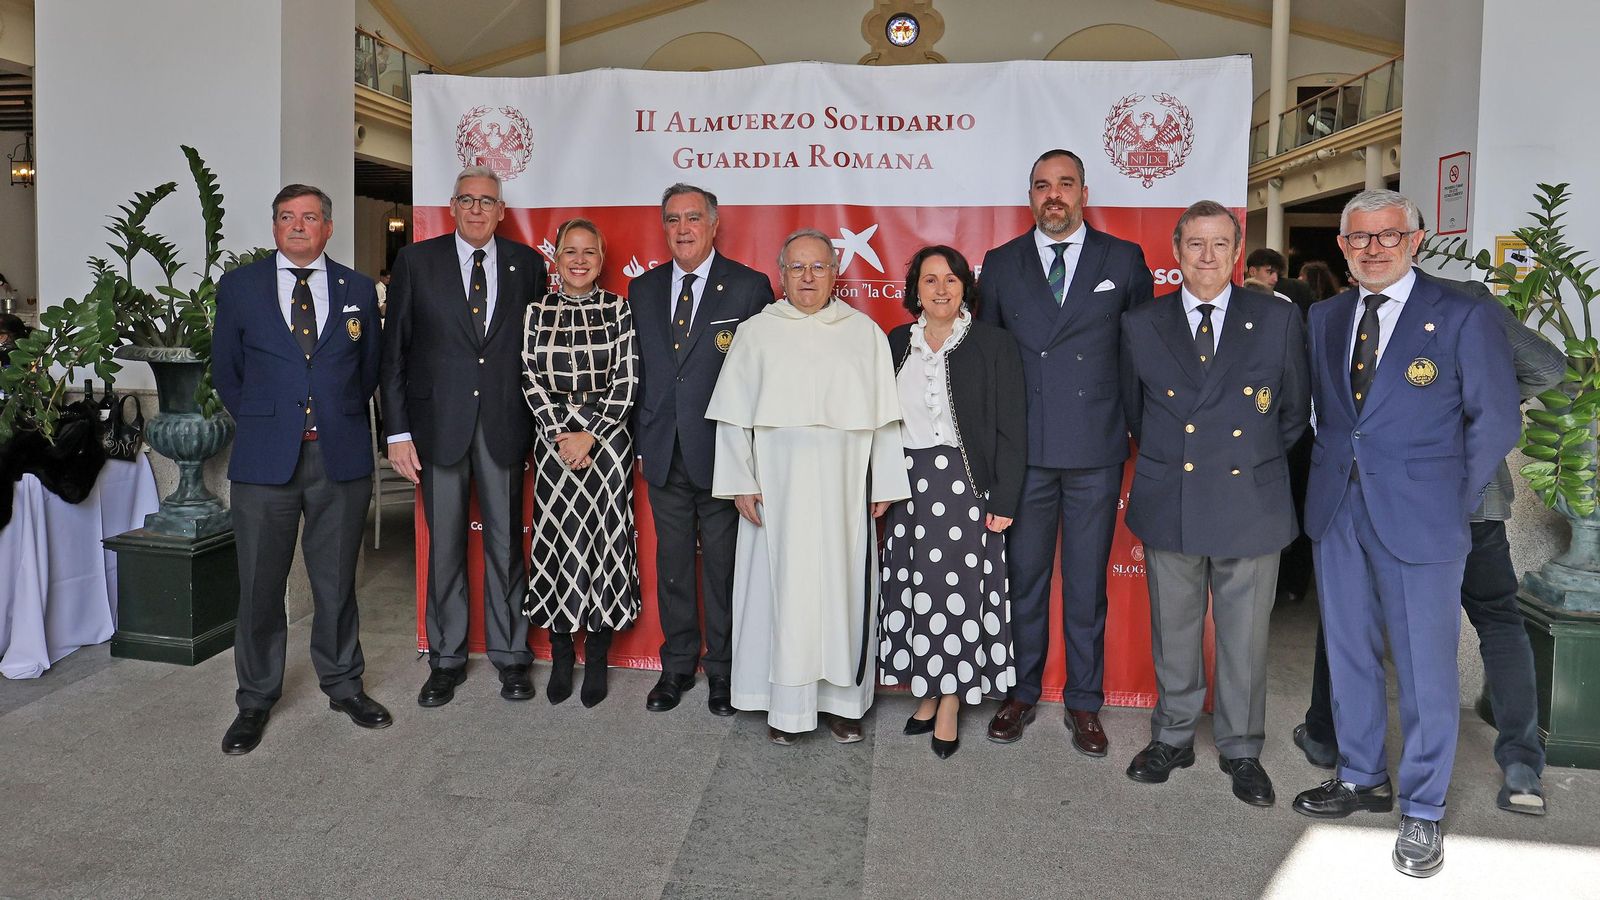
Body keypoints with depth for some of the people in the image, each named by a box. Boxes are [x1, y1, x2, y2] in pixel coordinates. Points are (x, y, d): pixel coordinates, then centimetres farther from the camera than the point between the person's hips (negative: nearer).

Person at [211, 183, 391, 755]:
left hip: (341, 457, 1)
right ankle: (255, 701, 20)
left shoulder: (358, 290, 8)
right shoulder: (239, 287, 6)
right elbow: (226, 371, 13)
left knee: (336, 580, 10)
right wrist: (260, 424, 9)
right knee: (260, 585, 4)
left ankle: (343, 685, 27)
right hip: (265, 457, -1)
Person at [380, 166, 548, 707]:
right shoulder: (417, 261, 3)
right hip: (439, 424, 0)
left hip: (505, 425, 0)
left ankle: (510, 654, 21)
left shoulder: (527, 264, 6)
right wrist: (398, 430, -3)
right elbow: (394, 351, 2)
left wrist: (538, 420, 0)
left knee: (506, 542, 7)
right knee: (444, 546, 8)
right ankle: (446, 659, 21)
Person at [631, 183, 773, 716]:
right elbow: (638, 369, 13)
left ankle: (723, 670, 20)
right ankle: (677, 666, 27)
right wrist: (640, 436, 8)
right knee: (671, 562, 13)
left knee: (723, 565, 5)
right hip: (663, 453, 4)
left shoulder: (749, 287, -3)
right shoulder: (642, 290, 10)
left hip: (720, 451, -4)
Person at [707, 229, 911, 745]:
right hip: (778, 486, 0)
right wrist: (741, 481, -3)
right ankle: (786, 705, 11)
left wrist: (883, 485, 0)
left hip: (844, 487, 1)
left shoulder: (865, 334, 7)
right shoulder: (756, 333, 6)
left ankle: (843, 699, 16)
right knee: (782, 587, 2)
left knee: (843, 586, 5)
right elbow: (734, 415, 4)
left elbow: (883, 416, 5)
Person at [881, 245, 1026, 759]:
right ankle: (927, 696, 22)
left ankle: (949, 710, 12)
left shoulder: (993, 345, -3)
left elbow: (1010, 429, -5)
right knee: (911, 592, 8)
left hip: (964, 486, -4)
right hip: (905, 485, 4)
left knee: (956, 594, 0)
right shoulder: (896, 344, 9)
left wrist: (1004, 501, -9)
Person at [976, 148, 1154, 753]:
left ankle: (1084, 703, 22)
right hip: (1022, 450, 1)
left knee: (1087, 583, 8)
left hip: (1095, 451, -1)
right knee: (1023, 578, 10)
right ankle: (1021, 693, 25)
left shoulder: (1123, 260, 5)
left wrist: (1138, 423, 3)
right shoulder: (1000, 264, 7)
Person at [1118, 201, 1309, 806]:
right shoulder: (1140, 325, 3)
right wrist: (1166, 458, 10)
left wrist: (1255, 459, 8)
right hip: (1169, 505, 1)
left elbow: (1295, 411, 10)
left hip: (1251, 504, 0)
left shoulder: (1279, 321, 1)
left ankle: (1241, 749, 27)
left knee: (1246, 637, 9)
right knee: (1173, 632, 12)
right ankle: (1173, 737, 30)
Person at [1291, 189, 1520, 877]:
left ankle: (1422, 810, 19)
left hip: (1419, 517, -4)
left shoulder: (1464, 318, -5)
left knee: (1425, 665, 4)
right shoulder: (1323, 318, 8)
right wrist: (1332, 473, 4)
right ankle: (1362, 777, 32)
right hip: (1336, 511, 5)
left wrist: (1453, 503, -2)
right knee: (1348, 652, 15)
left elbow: (1496, 421, -2)